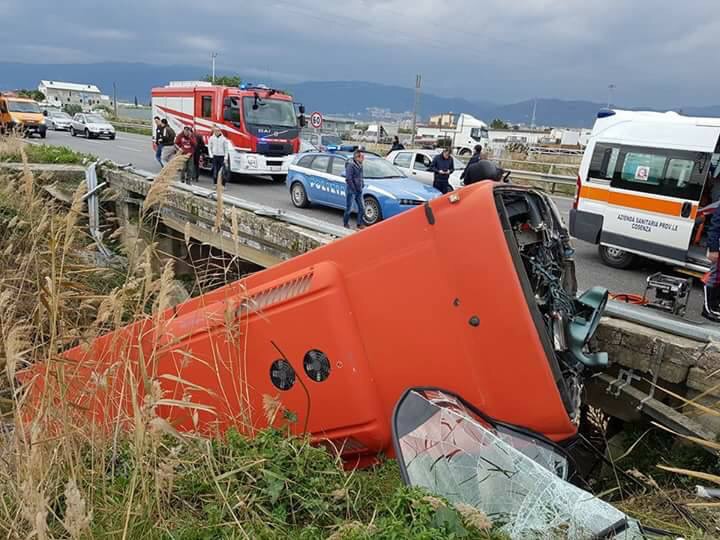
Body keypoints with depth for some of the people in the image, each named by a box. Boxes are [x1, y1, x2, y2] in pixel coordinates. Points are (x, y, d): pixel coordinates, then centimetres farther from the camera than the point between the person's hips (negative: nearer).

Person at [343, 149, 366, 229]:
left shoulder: (360, 165, 8)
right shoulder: (350, 165, -17)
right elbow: (348, 179, -19)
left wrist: (362, 185, 10)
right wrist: (354, 189, -17)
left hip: (359, 191, 8)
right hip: (351, 190, -8)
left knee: (362, 208, 7)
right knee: (349, 208, 3)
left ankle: (360, 224, 18)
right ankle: (346, 223, 19)